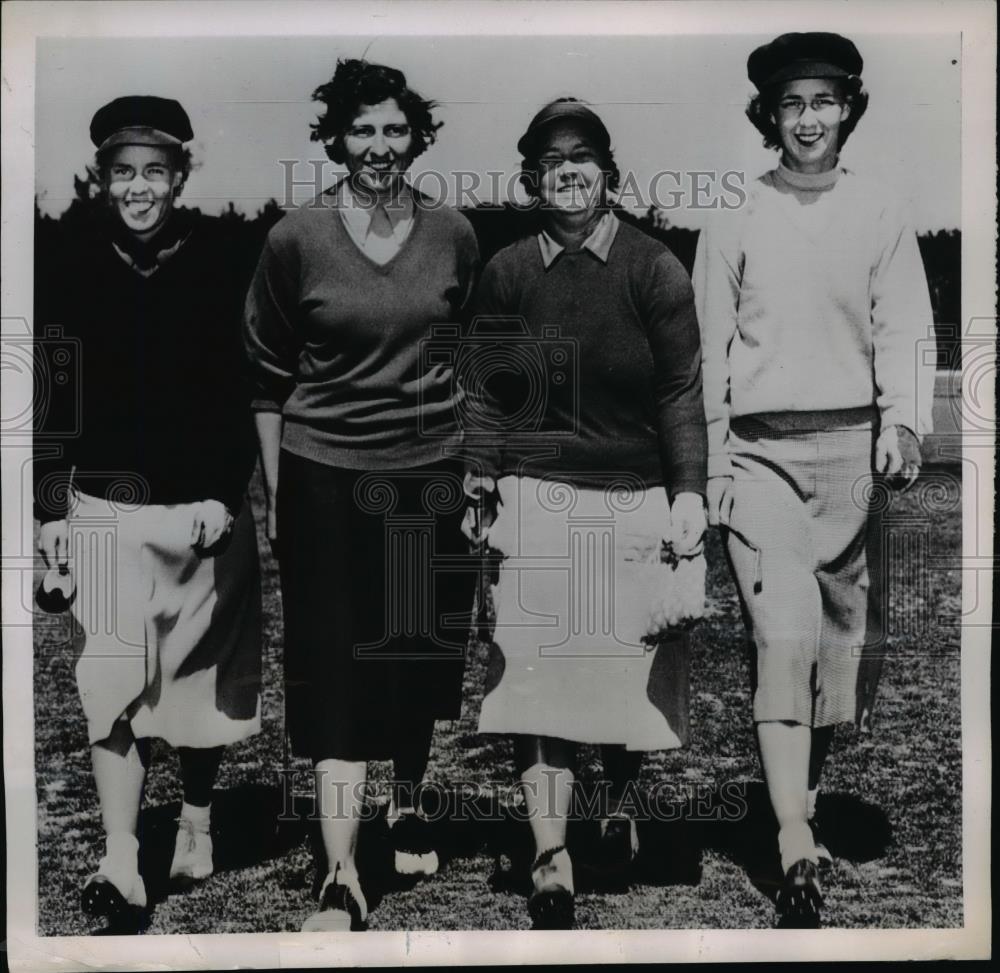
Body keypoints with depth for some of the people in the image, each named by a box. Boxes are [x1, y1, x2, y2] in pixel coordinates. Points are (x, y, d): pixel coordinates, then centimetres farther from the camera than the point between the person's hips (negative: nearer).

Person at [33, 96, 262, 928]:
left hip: (206, 505, 0)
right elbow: (48, 397, 5)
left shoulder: (223, 262, -4)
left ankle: (196, 827, 34)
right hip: (105, 507, 0)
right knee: (114, 684, -5)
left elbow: (249, 387, -4)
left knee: (201, 678, 12)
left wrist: (226, 496, -11)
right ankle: (120, 868, 4)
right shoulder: (68, 266, 1)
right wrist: (51, 508, 3)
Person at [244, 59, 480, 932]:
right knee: (336, 671, -1)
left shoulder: (454, 236, 2)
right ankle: (342, 877, 5)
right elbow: (269, 376, 2)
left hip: (432, 473, 3)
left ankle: (409, 802, 39)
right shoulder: (296, 239, -4)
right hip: (326, 475, -2)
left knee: (422, 655, 13)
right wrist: (273, 493, 2)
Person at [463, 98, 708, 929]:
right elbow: (488, 392, 7)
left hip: (636, 499, 0)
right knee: (536, 673, -4)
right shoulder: (507, 272, 6)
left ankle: (621, 800, 38)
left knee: (632, 666, 8)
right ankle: (551, 867, 3)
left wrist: (689, 495, -8)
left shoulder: (654, 269, 0)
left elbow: (683, 392, -1)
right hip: (536, 498, 1)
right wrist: (480, 490, 2)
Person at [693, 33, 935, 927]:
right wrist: (712, 457, 0)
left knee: (847, 633, 8)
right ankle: (795, 842, -13)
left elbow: (904, 330, 3)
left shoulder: (880, 217, 8)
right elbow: (710, 347, 5)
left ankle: (809, 784, 29)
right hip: (761, 449, -2)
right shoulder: (734, 222, 6)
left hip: (853, 443, 2)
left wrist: (902, 424, -13)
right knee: (784, 629, -11)